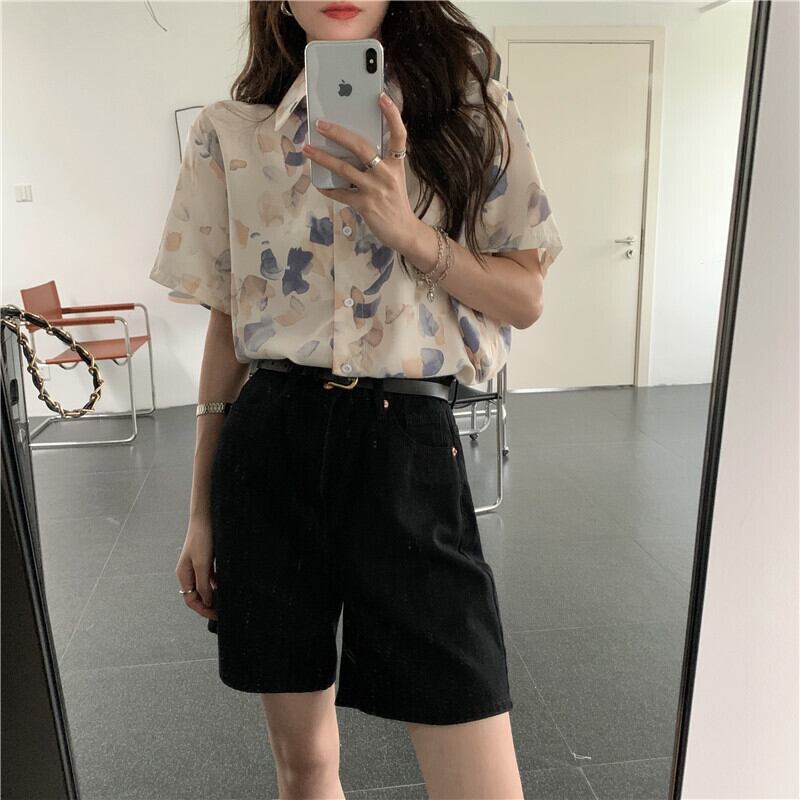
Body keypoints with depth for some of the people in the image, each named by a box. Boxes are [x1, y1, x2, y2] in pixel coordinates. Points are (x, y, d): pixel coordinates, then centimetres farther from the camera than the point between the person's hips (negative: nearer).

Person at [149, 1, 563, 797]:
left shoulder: (471, 105, 5)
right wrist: (201, 513, 11)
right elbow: (226, 325, 9)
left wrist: (411, 232, -14)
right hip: (267, 452, 2)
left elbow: (525, 296, 4)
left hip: (407, 443, -1)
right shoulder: (229, 132, 6)